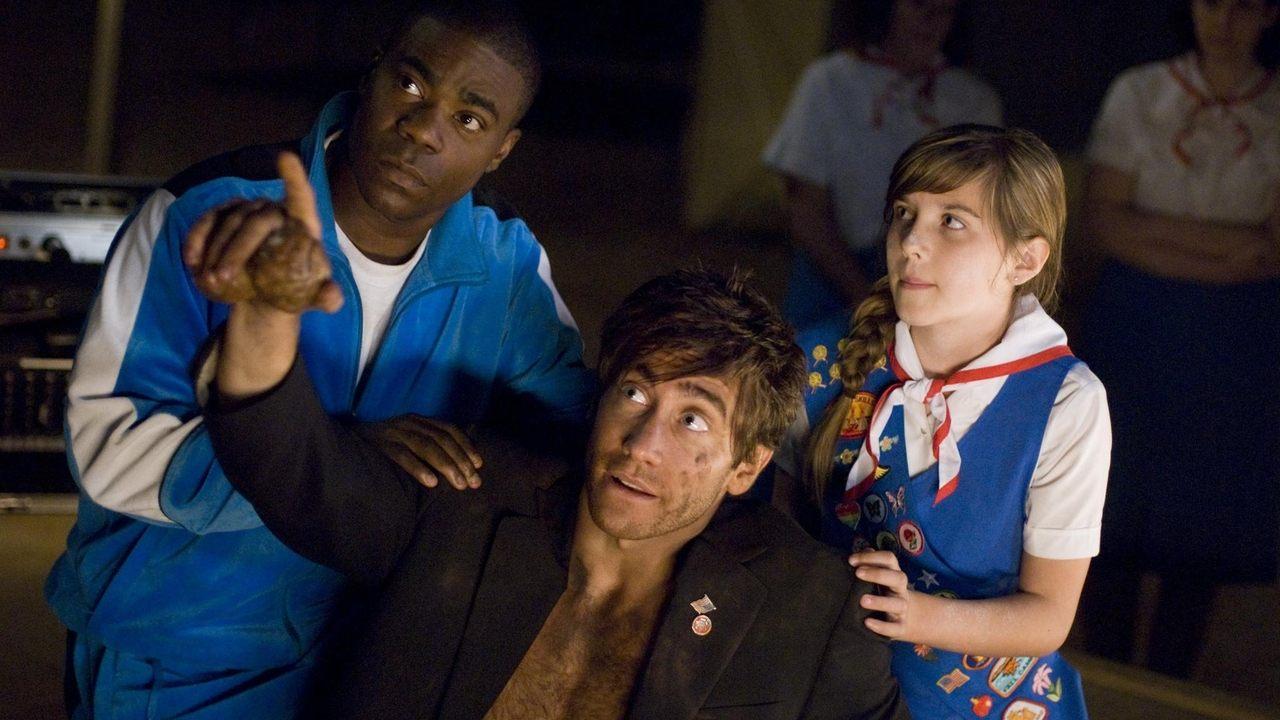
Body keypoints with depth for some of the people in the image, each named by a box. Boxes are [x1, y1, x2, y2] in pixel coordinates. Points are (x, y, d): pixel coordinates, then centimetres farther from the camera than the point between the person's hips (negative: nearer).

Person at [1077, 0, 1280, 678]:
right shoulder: (1138, 95, 0)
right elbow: (1102, 219, -8)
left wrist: (1155, 231, -13)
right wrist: (1225, 244, -15)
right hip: (1133, 331, 0)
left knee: (1203, 523, 6)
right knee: (1116, 516, 3)